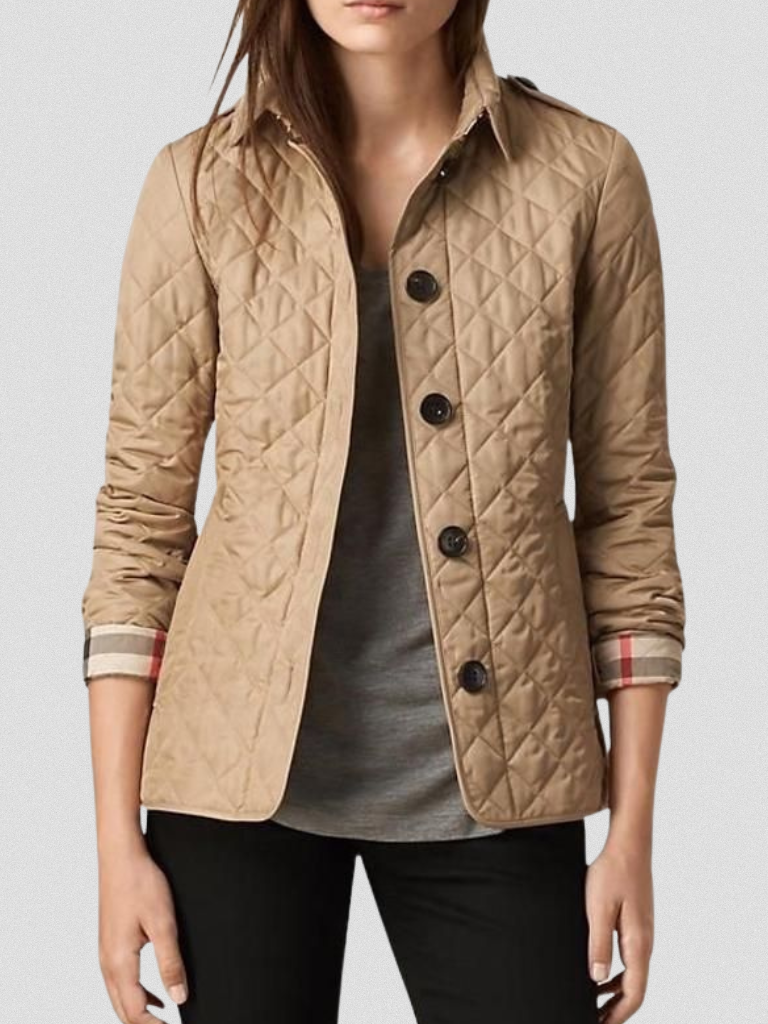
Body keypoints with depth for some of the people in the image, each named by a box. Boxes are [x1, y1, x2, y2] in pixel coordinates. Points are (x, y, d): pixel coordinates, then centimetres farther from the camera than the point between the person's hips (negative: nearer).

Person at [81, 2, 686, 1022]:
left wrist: (633, 829, -1)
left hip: (491, 783, 0)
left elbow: (628, 506, 1)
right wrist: (119, 841, -4)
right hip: (244, 768, 0)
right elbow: (142, 508, -1)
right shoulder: (204, 182, -2)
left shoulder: (586, 174, -2)